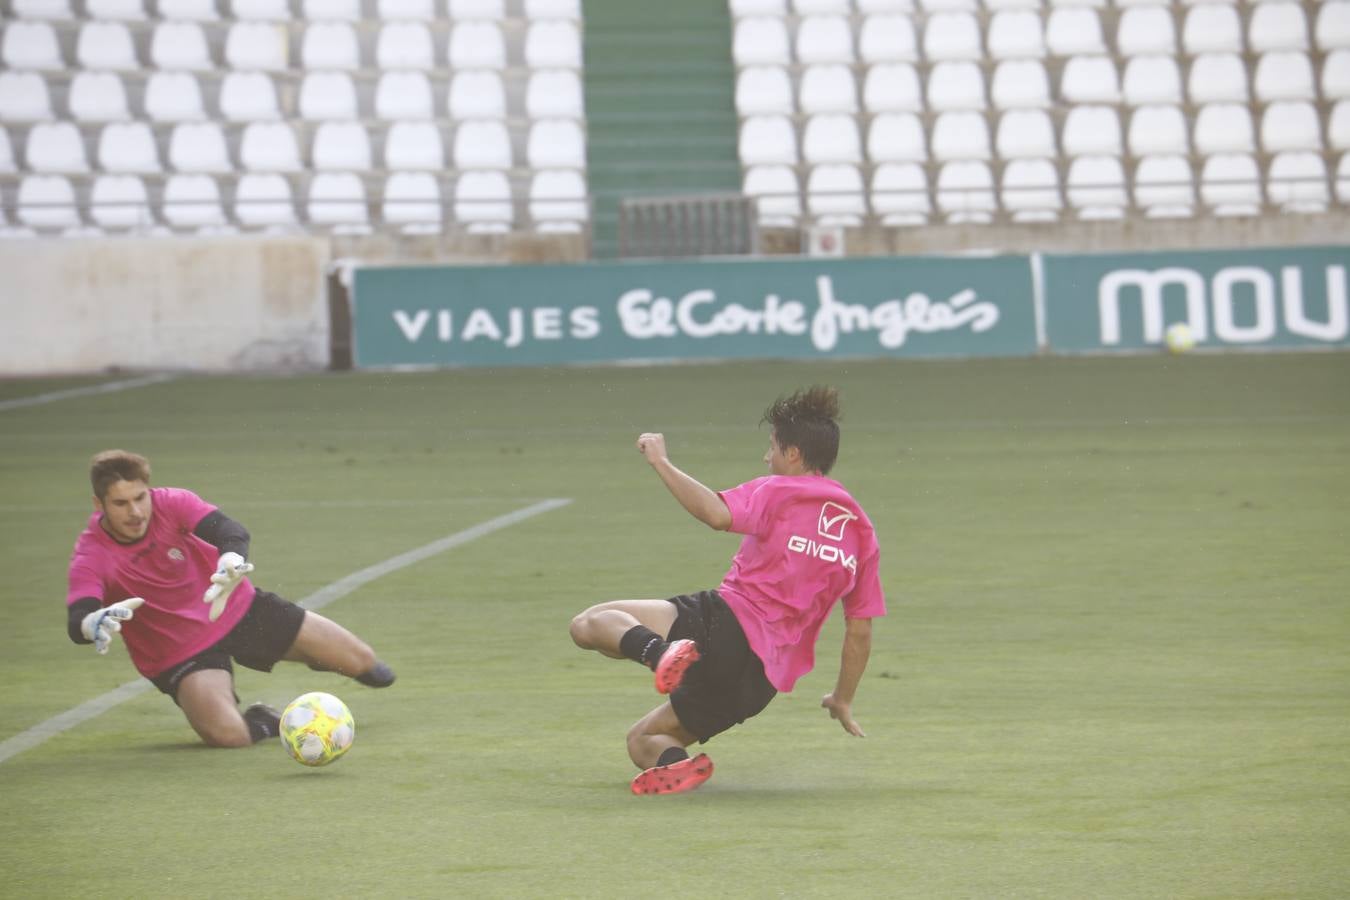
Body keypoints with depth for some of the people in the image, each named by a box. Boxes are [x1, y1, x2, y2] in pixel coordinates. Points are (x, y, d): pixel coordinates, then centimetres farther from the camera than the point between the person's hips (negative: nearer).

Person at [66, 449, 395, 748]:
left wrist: (231, 563, -59)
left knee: (359, 660, 3)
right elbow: (77, 623, -39)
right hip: (180, 654, -3)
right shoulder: (91, 558, -24)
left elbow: (231, 532, -34)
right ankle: (261, 723, 7)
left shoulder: (170, 503, -19)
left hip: (238, 608, 3)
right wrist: (95, 624, -65)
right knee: (227, 734, -32)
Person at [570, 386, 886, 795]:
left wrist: (662, 462, -11)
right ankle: (678, 764, -16)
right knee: (642, 739, 20)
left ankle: (660, 652, -38)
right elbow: (860, 629, 20)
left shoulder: (779, 492, 0)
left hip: (728, 625, -7)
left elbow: (717, 514, -21)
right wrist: (843, 700, 31)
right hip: (764, 681, 7)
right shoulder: (860, 530, 19)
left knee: (590, 623, -9)